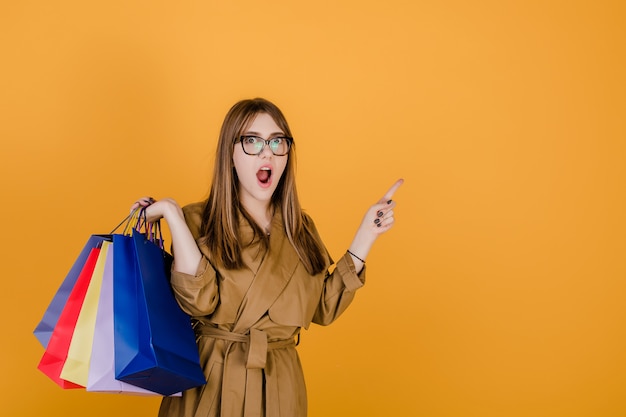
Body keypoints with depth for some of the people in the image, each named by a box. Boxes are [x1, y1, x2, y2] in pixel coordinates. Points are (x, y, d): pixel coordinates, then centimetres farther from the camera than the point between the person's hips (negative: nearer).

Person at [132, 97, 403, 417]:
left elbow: (325, 307, 2)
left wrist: (367, 233, 2)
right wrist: (172, 215, -21)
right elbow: (200, 301, -20)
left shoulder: (300, 228, 6)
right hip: (209, 385, -3)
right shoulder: (197, 221, -7)